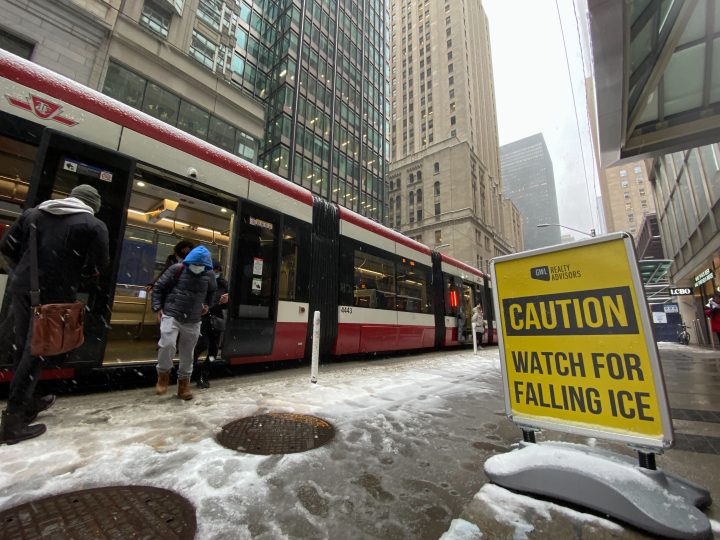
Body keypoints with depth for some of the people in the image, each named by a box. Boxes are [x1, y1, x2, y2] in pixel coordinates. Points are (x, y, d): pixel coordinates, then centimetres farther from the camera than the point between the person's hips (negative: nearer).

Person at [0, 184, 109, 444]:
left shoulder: (34, 211, 12)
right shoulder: (94, 225, -6)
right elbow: (97, 266, -9)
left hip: (22, 288, 6)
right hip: (55, 294, -6)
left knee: (23, 348, 18)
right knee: (35, 352, 2)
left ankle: (28, 402, 31)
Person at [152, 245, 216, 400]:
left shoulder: (209, 275, 3)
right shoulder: (177, 269, -5)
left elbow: (212, 291, 25)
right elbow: (159, 287, 2)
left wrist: (207, 304, 14)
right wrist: (158, 307, -3)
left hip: (193, 321, 3)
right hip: (171, 316, -2)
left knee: (187, 353, 9)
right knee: (167, 345, -19)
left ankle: (183, 383, 26)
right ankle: (163, 375, 10)